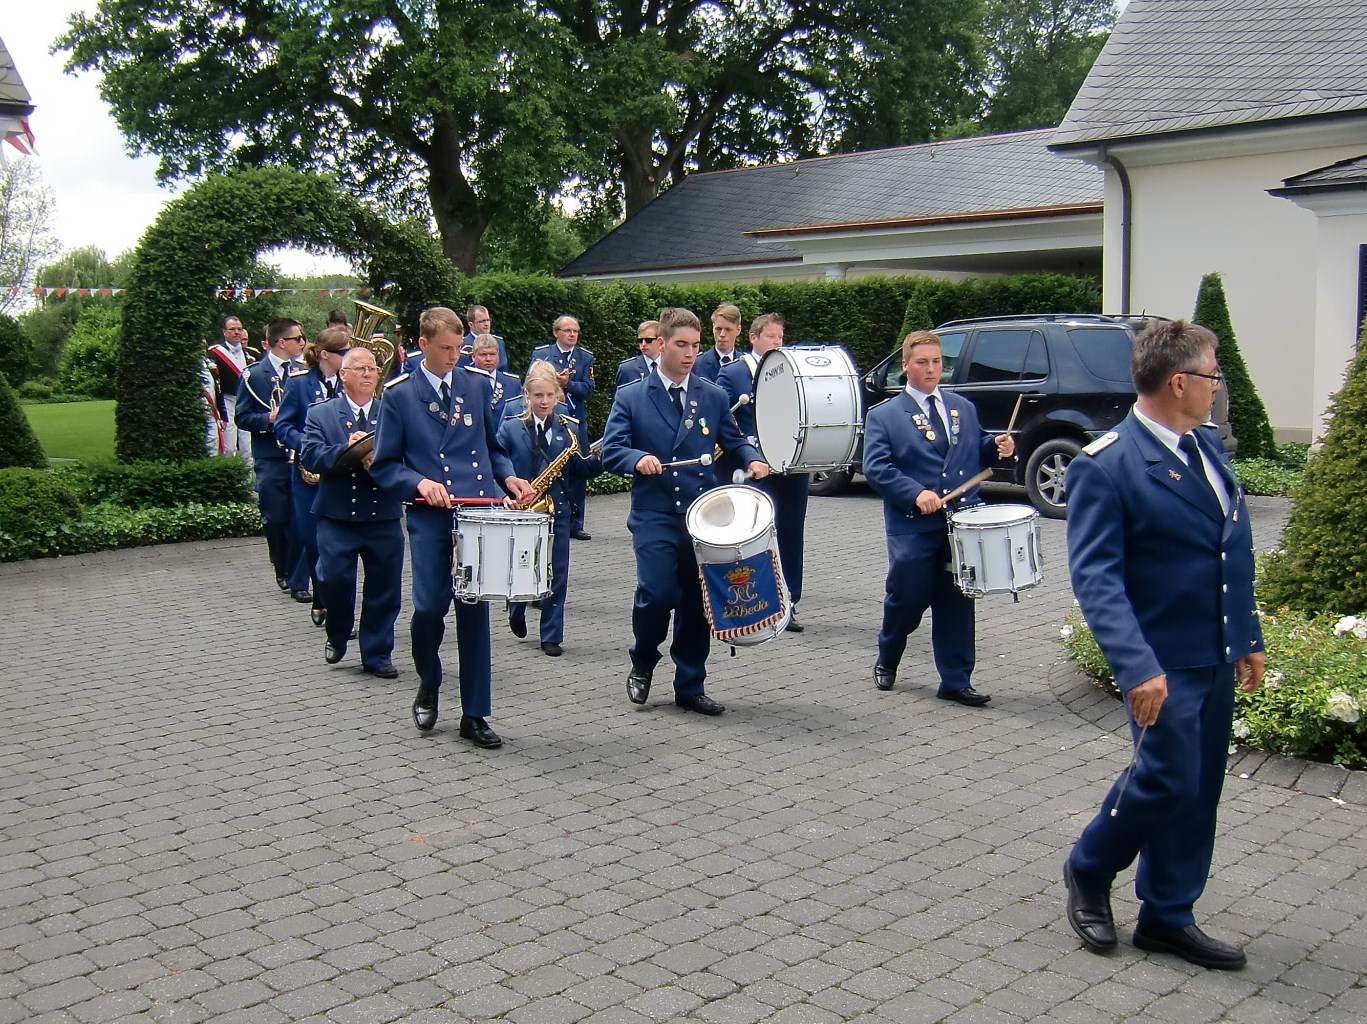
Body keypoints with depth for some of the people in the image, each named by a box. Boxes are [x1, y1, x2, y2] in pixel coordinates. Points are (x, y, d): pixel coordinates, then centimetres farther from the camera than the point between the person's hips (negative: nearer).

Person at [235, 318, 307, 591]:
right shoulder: (254, 375, 0)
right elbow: (242, 417, -2)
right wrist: (269, 419, -18)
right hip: (271, 459, -2)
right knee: (275, 519, -1)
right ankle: (283, 570, 18)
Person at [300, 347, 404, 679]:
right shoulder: (320, 413, 6)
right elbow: (310, 457, -8)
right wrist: (347, 451, -22)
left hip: (383, 517, 1)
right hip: (336, 517, -1)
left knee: (384, 588, 5)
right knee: (333, 580, -8)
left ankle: (377, 654, 19)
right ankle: (337, 637, 21)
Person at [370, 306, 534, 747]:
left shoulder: (475, 387, 12)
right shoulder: (399, 396, 4)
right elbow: (382, 465, 4)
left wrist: (507, 476, 2)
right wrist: (419, 483, -13)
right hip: (429, 518, -2)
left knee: (474, 610, 3)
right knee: (429, 607, -10)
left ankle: (474, 715, 12)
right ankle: (428, 684, 23)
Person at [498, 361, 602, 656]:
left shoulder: (568, 428, 5)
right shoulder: (511, 428, 0)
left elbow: (579, 468, 4)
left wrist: (599, 460, -15)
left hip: (556, 510, 1)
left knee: (556, 575, 2)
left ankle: (551, 637, 12)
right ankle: (517, 610, 39)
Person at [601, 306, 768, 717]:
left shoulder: (713, 397, 9)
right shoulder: (630, 398, 2)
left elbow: (733, 440, 16)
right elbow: (610, 452, -2)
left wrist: (751, 459, -6)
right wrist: (638, 459, -23)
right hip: (654, 517, -3)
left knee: (697, 601, 6)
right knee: (657, 593, -17)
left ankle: (690, 687, 21)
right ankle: (643, 664, 12)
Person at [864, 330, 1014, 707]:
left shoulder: (963, 408, 16)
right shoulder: (884, 415, 1)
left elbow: (976, 452, 23)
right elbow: (876, 467, -9)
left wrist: (997, 446, 0)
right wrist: (916, 493, -22)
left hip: (962, 523, 4)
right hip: (913, 528, -3)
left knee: (957, 603, 5)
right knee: (907, 599, 3)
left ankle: (956, 681, 14)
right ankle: (886, 663, 30)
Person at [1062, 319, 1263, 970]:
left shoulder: (1208, 444, 9)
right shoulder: (1104, 466, -16)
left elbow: (1236, 550, 16)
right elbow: (1096, 577, -22)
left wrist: (1247, 636, 16)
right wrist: (1136, 666, -30)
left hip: (1217, 657, 8)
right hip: (1162, 661, -8)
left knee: (1200, 791, 12)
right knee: (1168, 779, -8)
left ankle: (1167, 917, 26)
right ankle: (1088, 871, 19)